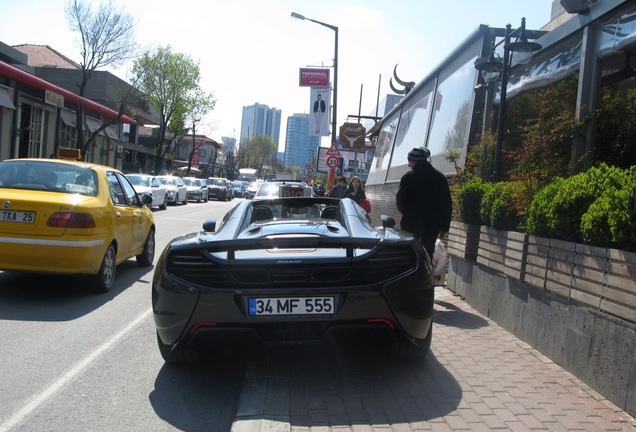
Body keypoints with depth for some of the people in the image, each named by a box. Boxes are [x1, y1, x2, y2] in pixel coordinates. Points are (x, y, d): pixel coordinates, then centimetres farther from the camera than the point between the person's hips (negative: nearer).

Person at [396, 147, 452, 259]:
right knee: (427, 255, 7)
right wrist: (444, 226, 10)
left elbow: (400, 202, -7)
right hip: (432, 224, 3)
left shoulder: (408, 177, -8)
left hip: (411, 223, -3)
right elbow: (447, 204, 7)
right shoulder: (440, 178, 6)